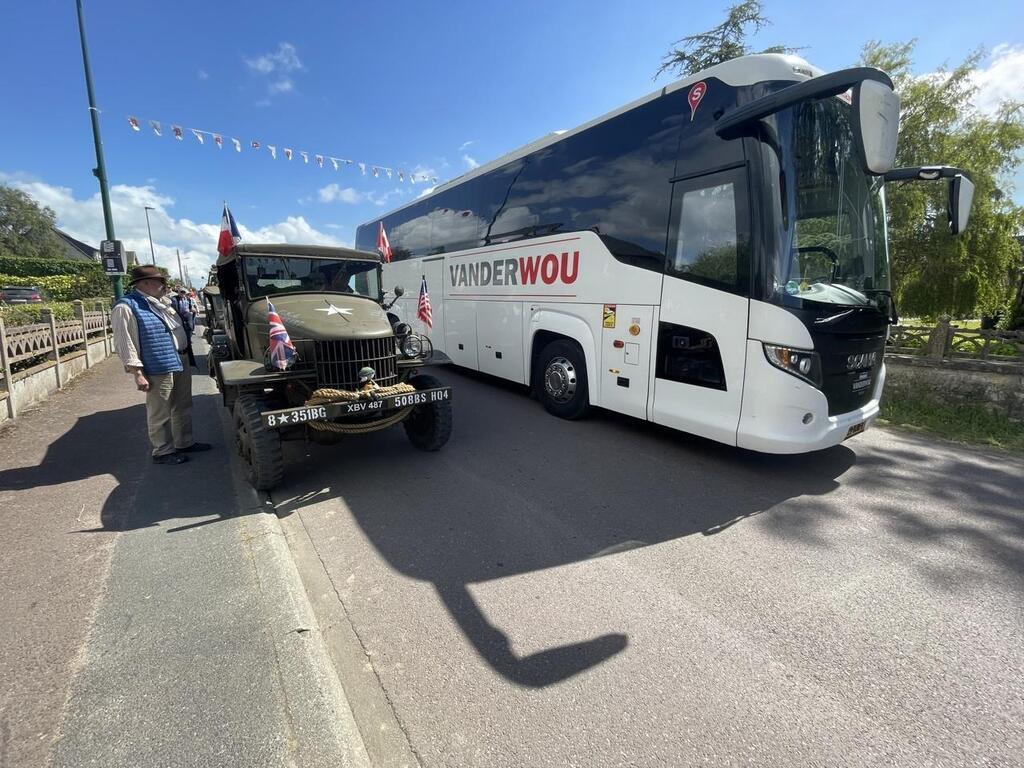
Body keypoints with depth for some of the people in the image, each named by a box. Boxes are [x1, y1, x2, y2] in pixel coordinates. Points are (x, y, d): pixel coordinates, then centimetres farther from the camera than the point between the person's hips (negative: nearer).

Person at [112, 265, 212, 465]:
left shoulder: (160, 303, 14)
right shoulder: (126, 308, -12)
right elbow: (124, 345, -16)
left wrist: (187, 357, 19)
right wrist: (138, 374, -19)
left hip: (182, 362, 9)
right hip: (159, 368, -9)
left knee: (183, 407, 17)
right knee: (160, 413, 1)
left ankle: (184, 443, 31)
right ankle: (163, 452, 14)